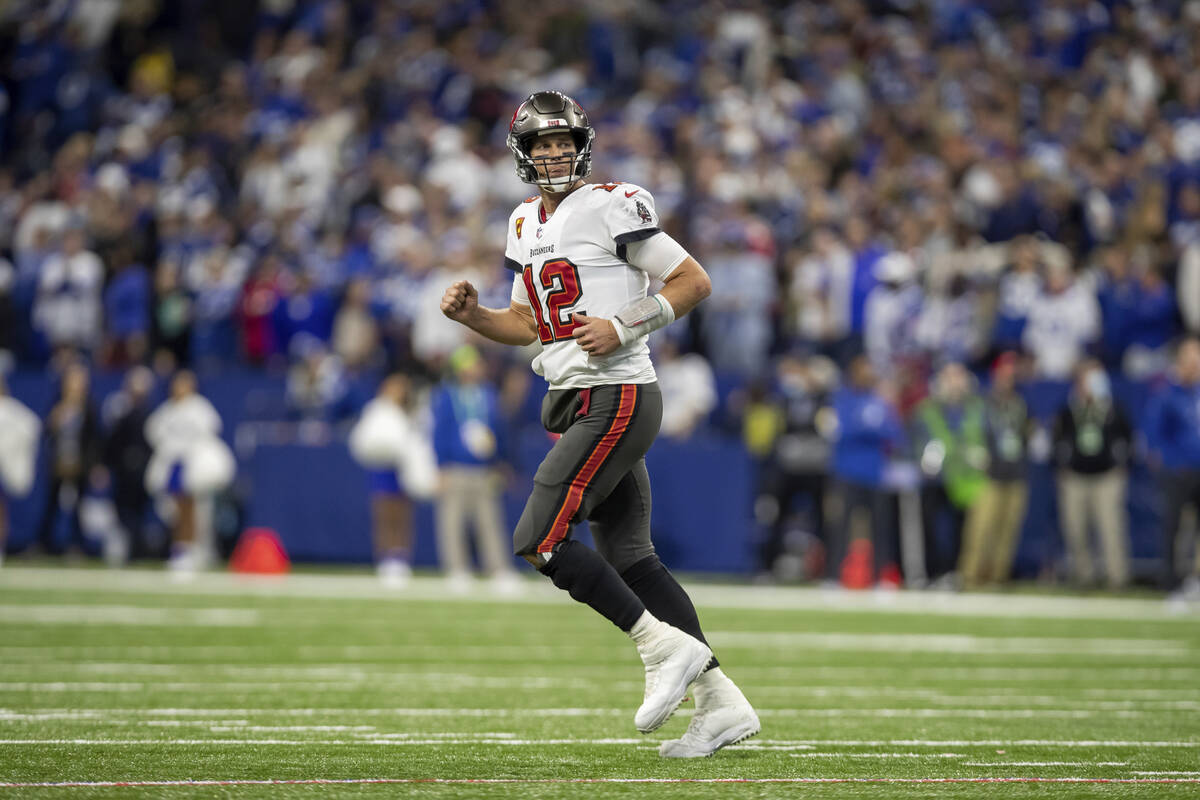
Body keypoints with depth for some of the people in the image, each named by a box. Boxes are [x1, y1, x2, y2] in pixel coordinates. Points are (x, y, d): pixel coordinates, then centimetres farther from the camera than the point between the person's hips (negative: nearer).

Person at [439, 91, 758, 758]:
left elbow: (695, 282, -9)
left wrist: (624, 327, -17)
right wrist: (471, 314, 8)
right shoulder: (526, 226, 16)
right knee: (629, 558, 7)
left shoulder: (613, 207, -9)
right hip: (577, 403, 9)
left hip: (616, 397, -9)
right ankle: (722, 703, 8)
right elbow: (526, 324, 26)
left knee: (539, 539, -13)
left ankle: (665, 646, -8)